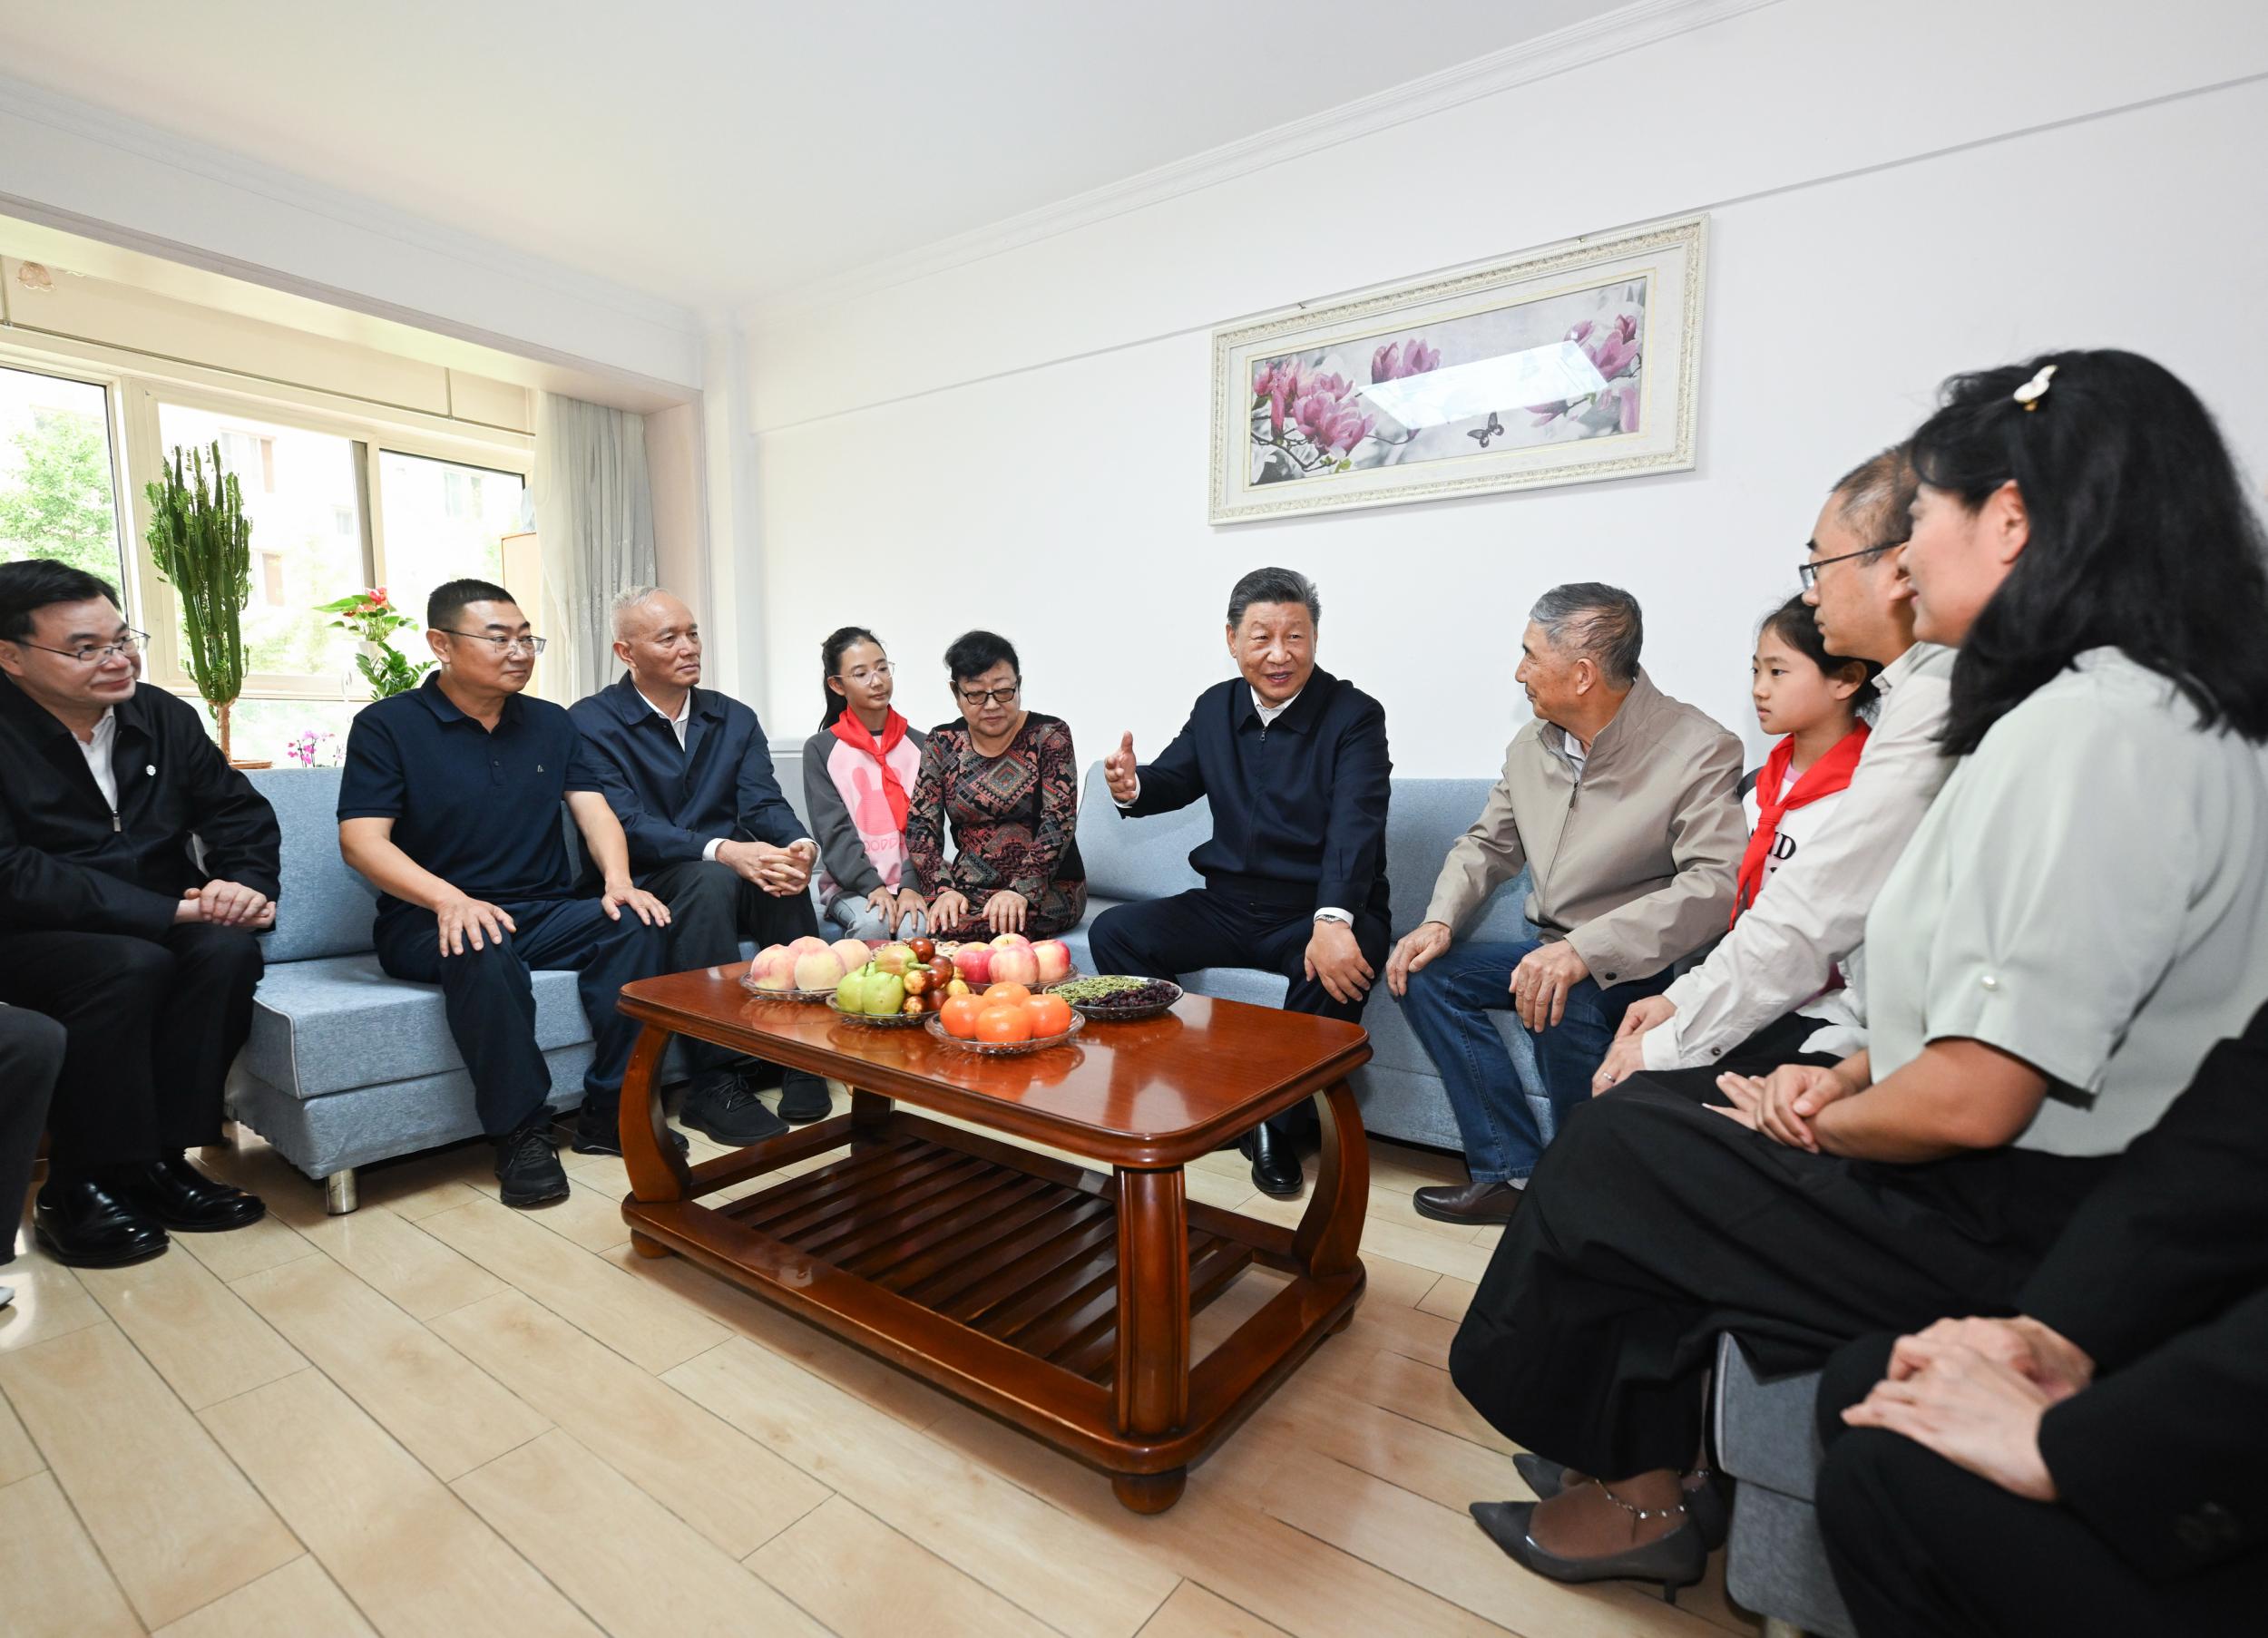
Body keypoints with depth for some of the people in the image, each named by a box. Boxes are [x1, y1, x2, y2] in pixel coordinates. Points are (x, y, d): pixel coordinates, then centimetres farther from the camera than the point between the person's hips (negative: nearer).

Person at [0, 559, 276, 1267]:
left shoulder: (164, 716, 4)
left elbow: (241, 812, 5)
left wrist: (242, 882, -16)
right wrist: (171, 910, -28)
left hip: (162, 926, 4)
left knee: (228, 948, -27)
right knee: (131, 965, -33)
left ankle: (160, 1157, -14)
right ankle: (79, 1188, -15)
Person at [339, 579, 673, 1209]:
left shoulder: (551, 723, 13)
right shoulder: (385, 726, -1)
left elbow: (593, 810, 4)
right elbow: (361, 839, -11)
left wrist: (618, 882, -17)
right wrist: (450, 899, -29)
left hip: (545, 914, 4)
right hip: (431, 922, -4)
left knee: (635, 925, -24)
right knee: (483, 950, -37)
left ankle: (609, 1113, -16)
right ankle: (518, 1132, -21)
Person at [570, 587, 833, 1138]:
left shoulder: (735, 719, 12)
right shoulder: (591, 722, -2)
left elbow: (764, 803, 0)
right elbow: (623, 824, -16)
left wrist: (799, 846, -25)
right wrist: (723, 850, -32)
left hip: (733, 879, 4)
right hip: (643, 888, -3)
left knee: (784, 870, -29)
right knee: (709, 879, -36)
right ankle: (716, 1085, -31)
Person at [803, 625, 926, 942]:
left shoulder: (920, 745, 9)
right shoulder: (819, 749, 6)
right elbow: (834, 831, -3)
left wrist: (912, 886, -14)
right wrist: (873, 886, -16)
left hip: (910, 883, 1)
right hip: (851, 886, -1)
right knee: (872, 923, -30)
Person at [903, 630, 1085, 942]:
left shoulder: (1048, 735, -3)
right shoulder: (942, 743, 7)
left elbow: (1058, 822, -12)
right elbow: (921, 823, 2)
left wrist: (1022, 890, -25)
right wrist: (944, 889, -14)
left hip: (1048, 888, -4)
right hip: (970, 889, 4)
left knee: (956, 928, -31)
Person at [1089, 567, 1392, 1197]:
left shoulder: (1355, 715, -9)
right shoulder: (1215, 707, 7)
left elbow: (1354, 827, -23)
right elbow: (1174, 781, 15)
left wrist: (1333, 922, -41)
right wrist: (1133, 787, -12)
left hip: (1321, 910, -5)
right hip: (1229, 907, 5)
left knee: (1338, 964, -37)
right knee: (1113, 932, -11)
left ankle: (1279, 1124, -11)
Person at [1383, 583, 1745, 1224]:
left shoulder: (1698, 751, -16)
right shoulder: (1531, 746, 6)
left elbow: (1718, 883, -27)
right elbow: (1487, 844, 15)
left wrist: (1584, 949, -37)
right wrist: (1439, 921, -4)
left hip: (1638, 965, -7)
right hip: (1553, 951, 7)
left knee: (1563, 1004, -36)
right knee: (1423, 971, -10)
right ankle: (1514, 1173, -8)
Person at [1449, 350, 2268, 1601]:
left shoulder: (2093, 732, -25)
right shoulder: (2139, 706, 8)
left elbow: (1973, 1101, -28)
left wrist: (1818, 1126, -9)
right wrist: (1845, 1077, 2)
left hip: (2009, 1234, -9)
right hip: (2028, 1188, 9)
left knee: (1612, 1149, 1)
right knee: (1660, 1111, 11)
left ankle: (1635, 1494, 24)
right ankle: (1649, 1469, 21)